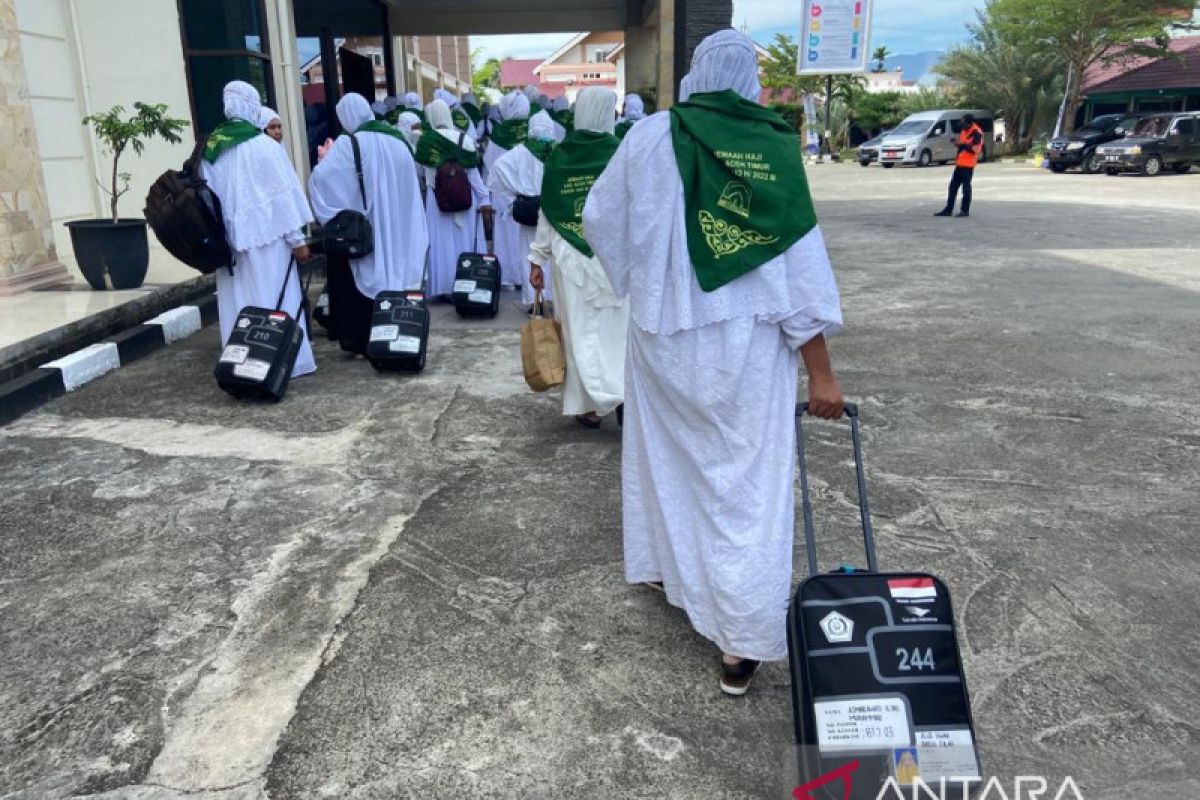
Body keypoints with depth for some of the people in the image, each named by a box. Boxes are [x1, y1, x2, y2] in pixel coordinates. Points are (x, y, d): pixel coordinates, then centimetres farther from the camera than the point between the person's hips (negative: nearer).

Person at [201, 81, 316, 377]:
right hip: (265, 236, -5)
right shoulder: (263, 145, -8)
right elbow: (282, 194, -10)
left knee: (238, 303, 10)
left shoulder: (210, 149, 8)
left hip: (228, 240, 5)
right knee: (275, 300, 2)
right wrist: (297, 239, -8)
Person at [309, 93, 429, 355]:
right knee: (392, 273, 14)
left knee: (365, 280, 5)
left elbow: (320, 178, -19)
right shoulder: (396, 139, 4)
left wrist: (326, 158, -2)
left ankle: (364, 342, 9)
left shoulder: (347, 144, -13)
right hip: (395, 228, 5)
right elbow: (409, 181, 12)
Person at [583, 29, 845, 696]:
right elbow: (801, 258, -7)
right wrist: (821, 368, -4)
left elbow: (600, 220, 5)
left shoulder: (651, 136, -3)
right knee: (750, 483, 3)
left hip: (666, 334, 2)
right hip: (749, 342, -1)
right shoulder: (777, 148, -6)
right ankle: (743, 642, 6)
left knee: (665, 453, 23)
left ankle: (661, 562, 43)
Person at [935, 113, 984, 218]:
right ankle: (948, 210, 15)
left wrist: (963, 145, -20)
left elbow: (975, 149, -20)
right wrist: (956, 142, 5)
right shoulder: (965, 131, 12)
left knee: (966, 186, -3)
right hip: (960, 163, 9)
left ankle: (965, 210, 4)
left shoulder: (976, 133, -13)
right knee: (953, 186, 9)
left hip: (968, 164, -9)